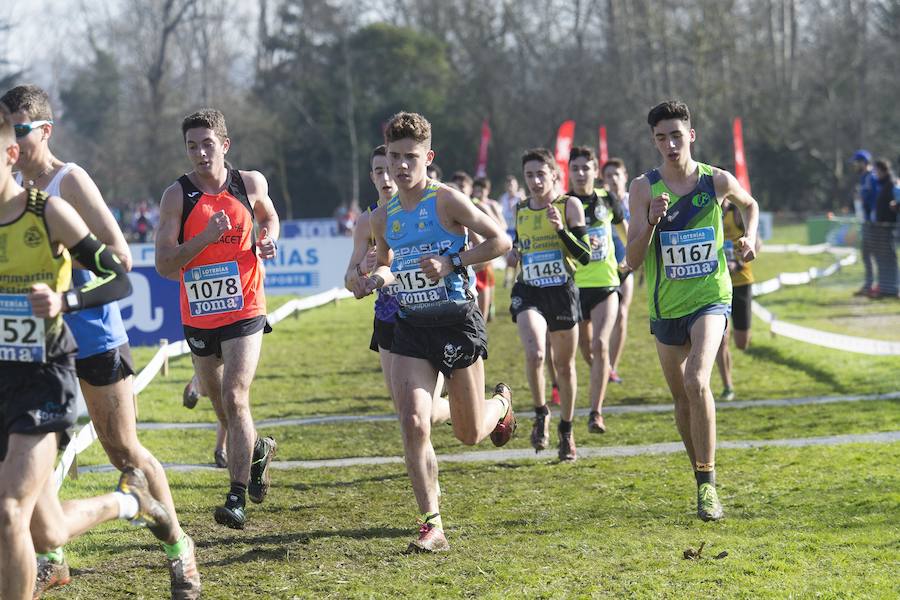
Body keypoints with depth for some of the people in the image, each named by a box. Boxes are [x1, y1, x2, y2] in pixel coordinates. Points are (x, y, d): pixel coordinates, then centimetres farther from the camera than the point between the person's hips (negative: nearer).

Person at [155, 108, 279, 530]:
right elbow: (163, 264, -13)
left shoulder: (250, 184, -2)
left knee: (234, 397, -14)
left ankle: (237, 497, -12)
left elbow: (270, 218, 21)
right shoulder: (177, 196, -8)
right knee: (219, 401, 15)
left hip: (244, 311, -2)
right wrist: (206, 237, -25)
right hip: (198, 316, 2)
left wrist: (268, 239, -2)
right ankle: (259, 449, 46)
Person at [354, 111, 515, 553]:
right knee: (413, 424, -15)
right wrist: (380, 278, -1)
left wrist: (452, 263, -18)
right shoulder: (383, 218, 7)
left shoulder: (446, 201, -9)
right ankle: (432, 527, -8)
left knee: (470, 435, 8)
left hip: (457, 322, -4)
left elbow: (500, 240, -8)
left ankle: (501, 402, 46)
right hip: (411, 328, 4)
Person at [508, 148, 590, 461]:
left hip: (562, 292, -1)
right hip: (528, 292, 1)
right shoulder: (520, 210, 9)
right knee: (534, 353, -25)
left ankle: (566, 431, 27)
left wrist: (561, 229, -20)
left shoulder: (570, 206, -2)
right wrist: (513, 254, 5)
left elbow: (585, 256, -6)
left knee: (564, 366, 9)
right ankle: (541, 414, -3)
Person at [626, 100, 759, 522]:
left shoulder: (718, 181, -3)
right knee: (682, 398, 12)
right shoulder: (644, 189, -5)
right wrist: (652, 222, -23)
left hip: (710, 298, -2)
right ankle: (701, 478, 32)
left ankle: (709, 484, -20)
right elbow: (632, 260, -9)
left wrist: (750, 236, 5)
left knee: (697, 381, -24)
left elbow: (750, 205, 22)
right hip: (665, 308, 2)